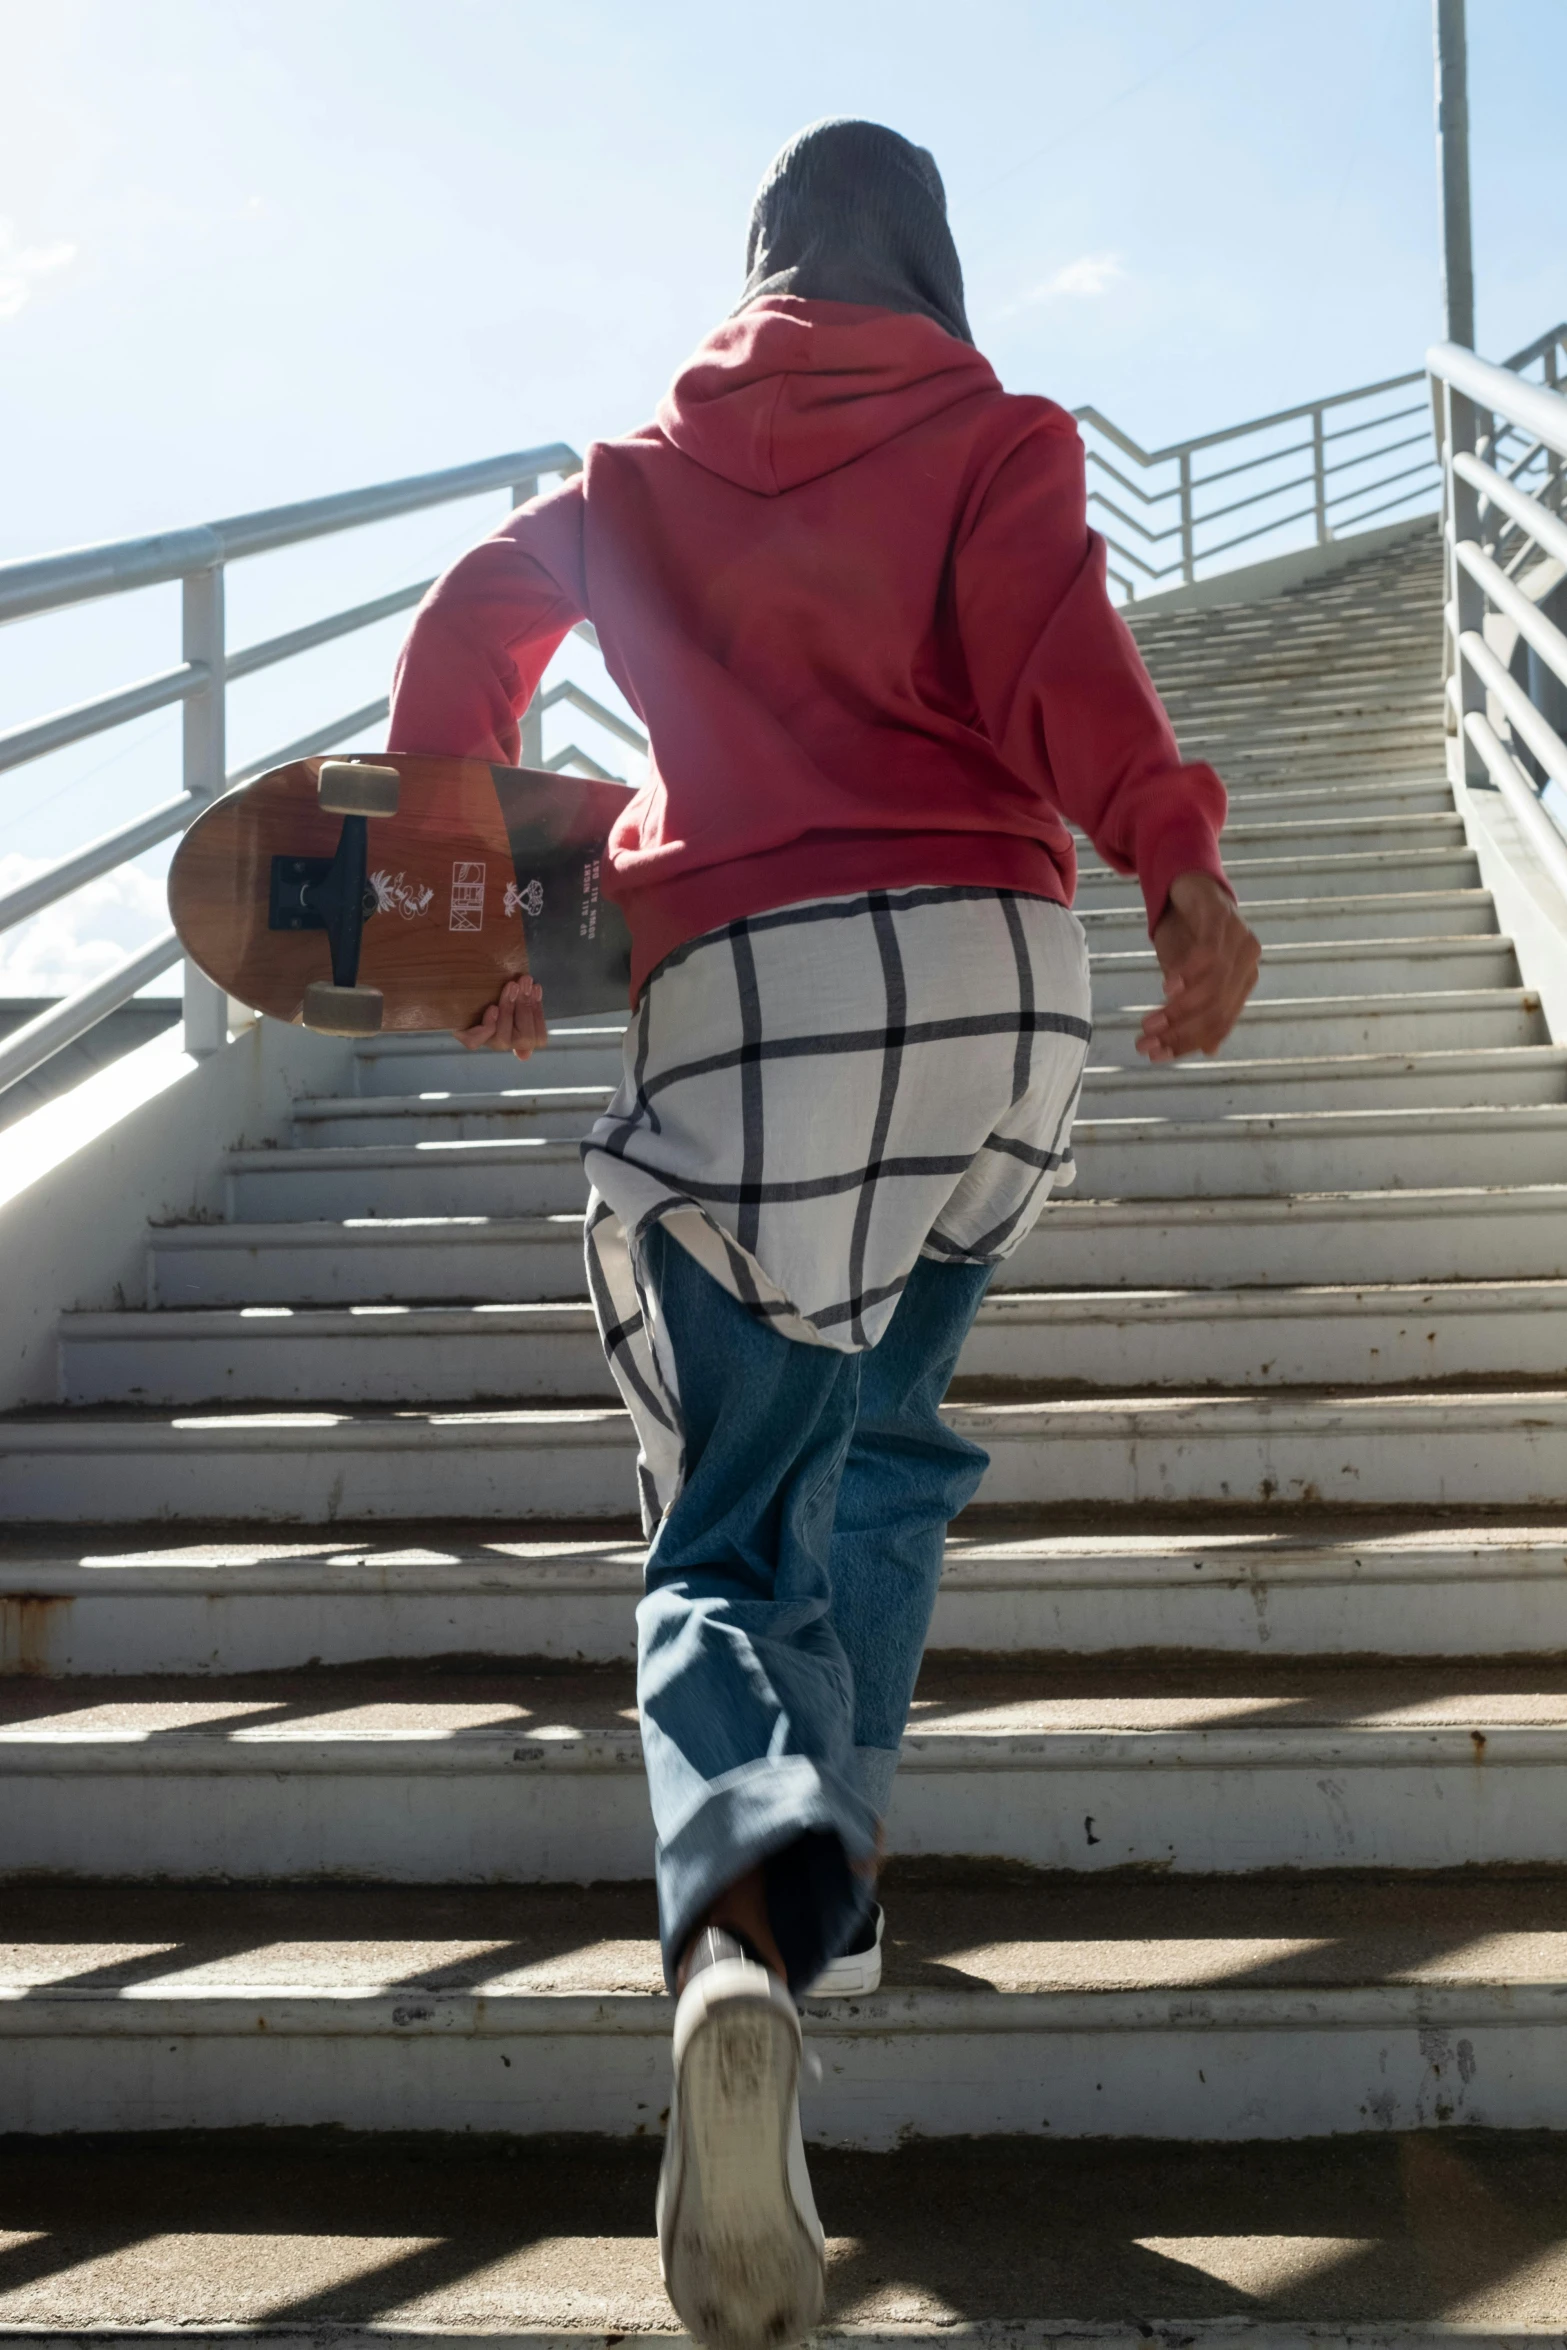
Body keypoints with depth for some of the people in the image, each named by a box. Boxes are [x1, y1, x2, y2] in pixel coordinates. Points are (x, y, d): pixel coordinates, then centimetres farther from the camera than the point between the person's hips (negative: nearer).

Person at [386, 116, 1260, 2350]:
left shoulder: (646, 468, 20)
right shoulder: (993, 440, 14)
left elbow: (468, 634, 11)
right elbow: (1056, 655, -5)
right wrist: (1182, 871, -17)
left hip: (735, 991, 0)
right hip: (995, 973, 1)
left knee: (729, 1535, -1)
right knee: (888, 1432, 24)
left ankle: (744, 1923, -30)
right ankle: (814, 1866, 23)